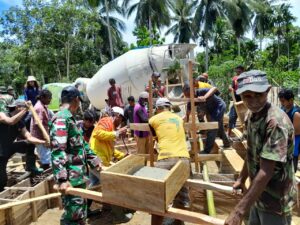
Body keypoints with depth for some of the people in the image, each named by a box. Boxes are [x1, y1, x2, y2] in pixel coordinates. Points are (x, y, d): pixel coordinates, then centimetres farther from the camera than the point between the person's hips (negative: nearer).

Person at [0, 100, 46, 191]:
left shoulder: (21, 123, 0)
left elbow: (29, 138, -8)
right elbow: (11, 121, -40)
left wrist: (44, 142, -22)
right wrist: (25, 110, -37)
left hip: (9, 147, 7)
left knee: (30, 145, 0)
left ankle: (31, 169, 6)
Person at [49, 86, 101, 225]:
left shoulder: (70, 118, 14)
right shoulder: (61, 119, -17)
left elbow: (82, 144, 20)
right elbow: (57, 151, -26)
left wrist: (94, 161, 20)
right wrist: (62, 179, -30)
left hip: (79, 176, 10)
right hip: (71, 178, -10)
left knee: (81, 214, 22)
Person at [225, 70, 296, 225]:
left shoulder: (276, 122, -29)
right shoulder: (251, 116, -2)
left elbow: (266, 172, -33)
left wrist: (239, 211, -32)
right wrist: (242, 179, 17)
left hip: (275, 200, -7)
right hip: (258, 194, 7)